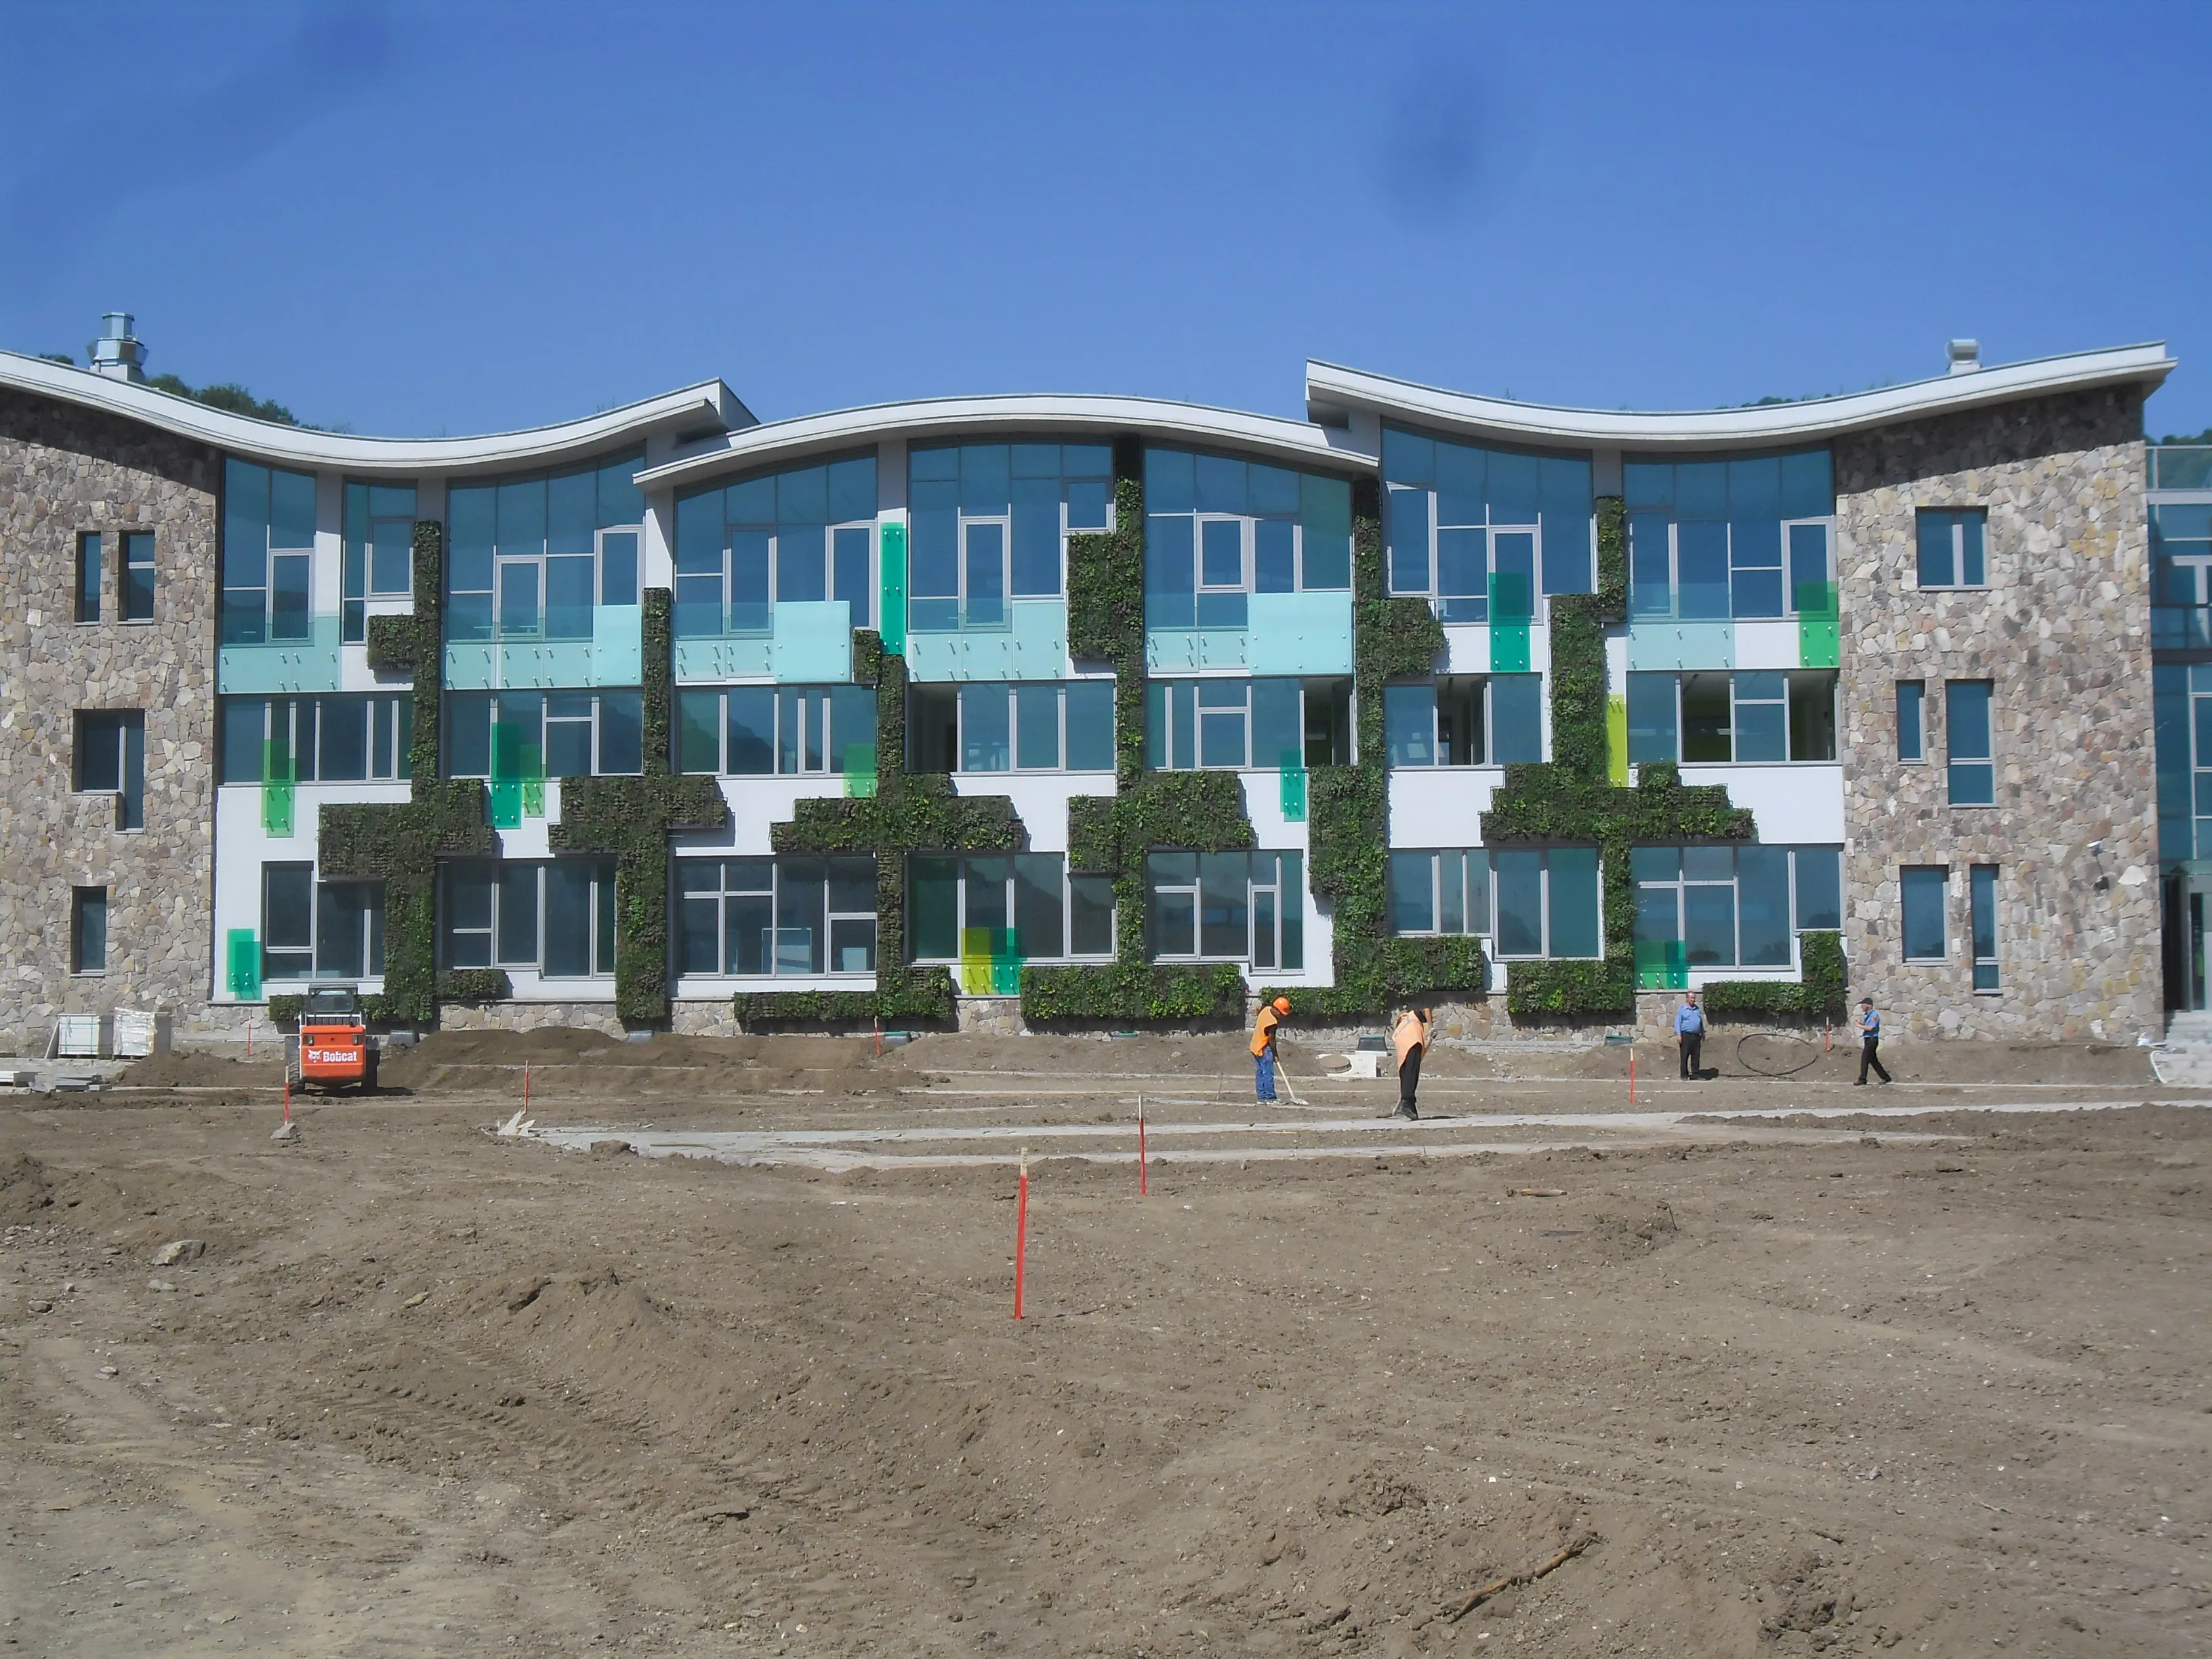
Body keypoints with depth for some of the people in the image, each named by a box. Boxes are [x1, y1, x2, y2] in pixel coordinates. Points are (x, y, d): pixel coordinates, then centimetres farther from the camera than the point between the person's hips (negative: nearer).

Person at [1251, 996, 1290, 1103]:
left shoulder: (1266, 1009, -4)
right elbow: (1272, 1040, -19)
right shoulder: (1272, 1022, -27)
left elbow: (1260, 1006, 22)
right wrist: (1275, 1055, -7)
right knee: (1268, 1074, -6)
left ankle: (1262, 1098, 12)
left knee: (1260, 1073, 10)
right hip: (1264, 1049, -10)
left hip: (1255, 1046, 10)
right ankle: (1270, 1099, -6)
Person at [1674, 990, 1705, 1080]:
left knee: (1696, 1056, 6)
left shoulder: (1697, 1009, 15)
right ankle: (1684, 1075, -1)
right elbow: (1678, 1022, -6)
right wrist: (1678, 1035, -14)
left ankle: (1696, 1073, 13)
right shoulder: (1681, 1009, -2)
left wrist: (1703, 1034, 20)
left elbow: (1701, 1022, 22)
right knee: (1684, 1056, -4)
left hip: (1696, 1036, 5)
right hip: (1686, 1035, -5)